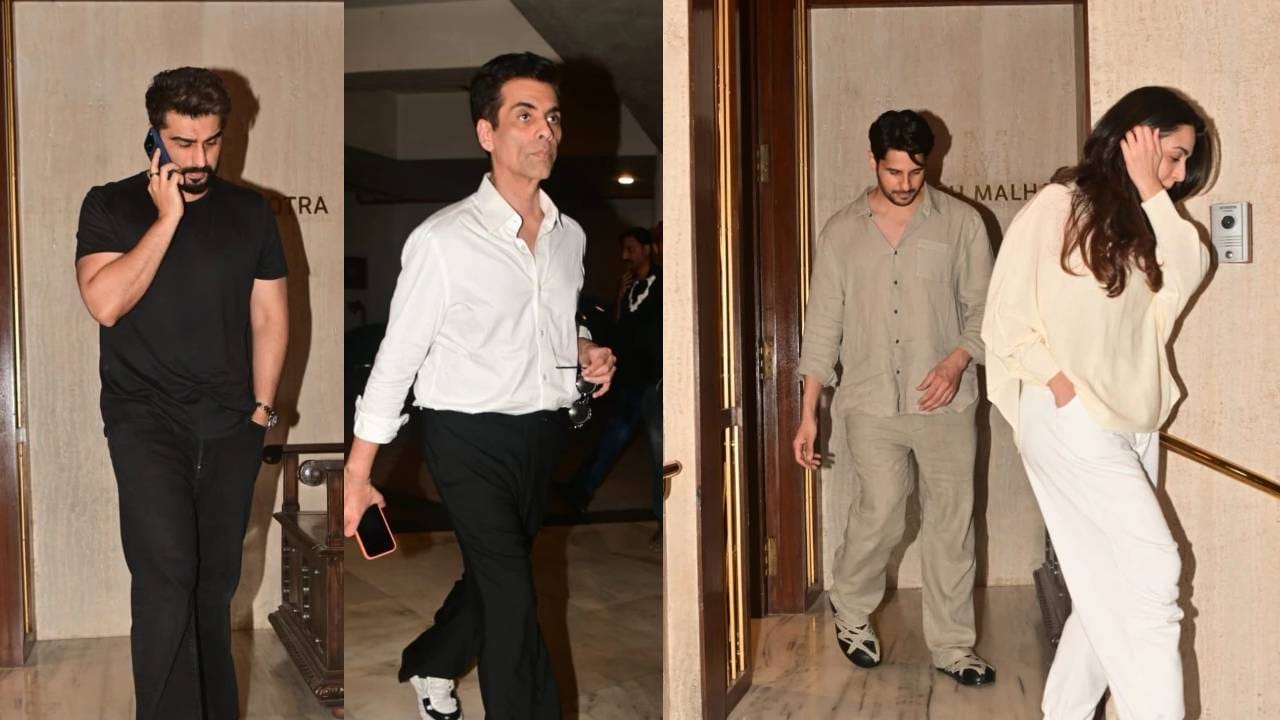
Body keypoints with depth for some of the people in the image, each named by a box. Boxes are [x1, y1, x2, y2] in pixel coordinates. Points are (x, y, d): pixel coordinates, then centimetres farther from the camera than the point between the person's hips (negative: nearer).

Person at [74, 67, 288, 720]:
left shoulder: (249, 211, 8)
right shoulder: (111, 207, 1)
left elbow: (269, 316, 10)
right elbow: (105, 302, -15)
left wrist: (262, 405, 5)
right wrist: (167, 218, -14)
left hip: (230, 426, 3)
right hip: (146, 420, -3)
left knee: (215, 583, 9)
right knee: (166, 579, -15)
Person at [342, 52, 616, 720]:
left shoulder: (570, 235, 3)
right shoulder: (441, 240, -15)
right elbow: (396, 359, -11)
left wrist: (587, 351, -3)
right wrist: (357, 474, -9)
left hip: (545, 432, 6)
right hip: (471, 438, -6)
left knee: (494, 576, 21)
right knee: (512, 596, -7)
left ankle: (427, 666, 48)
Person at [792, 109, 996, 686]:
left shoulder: (961, 222, 2)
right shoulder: (842, 231, 4)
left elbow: (983, 307, 5)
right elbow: (822, 324, 4)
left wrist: (957, 360, -15)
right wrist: (808, 414, 0)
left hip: (945, 401, 1)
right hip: (870, 404, 0)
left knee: (951, 524, 4)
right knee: (879, 518, -2)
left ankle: (952, 647, 17)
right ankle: (850, 611, 25)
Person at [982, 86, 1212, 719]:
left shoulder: (1145, 223, 19)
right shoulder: (1059, 206, -3)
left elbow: (1189, 275, -1)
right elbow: (1005, 316, -6)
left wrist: (1153, 194, -1)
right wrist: (1059, 381, -15)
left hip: (1133, 422, 7)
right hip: (1070, 418, -7)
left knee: (1112, 586, 7)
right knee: (1151, 566, -13)